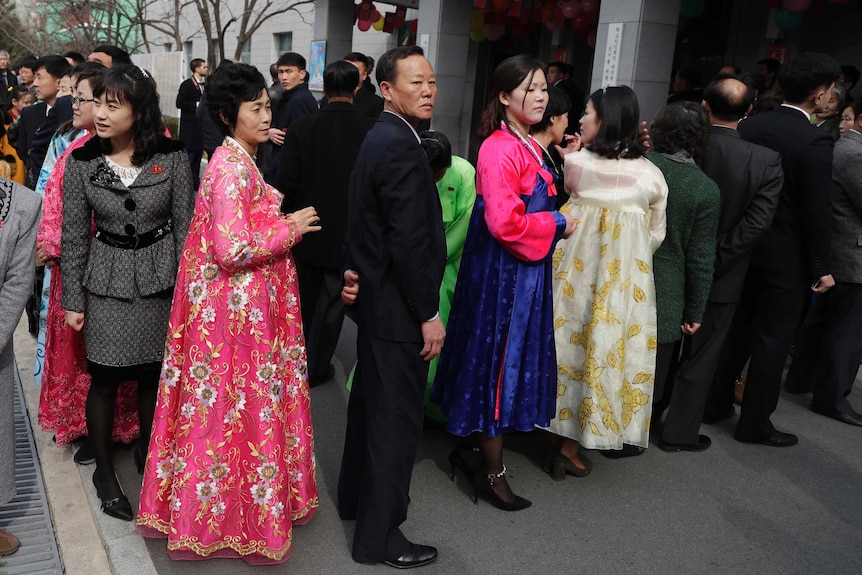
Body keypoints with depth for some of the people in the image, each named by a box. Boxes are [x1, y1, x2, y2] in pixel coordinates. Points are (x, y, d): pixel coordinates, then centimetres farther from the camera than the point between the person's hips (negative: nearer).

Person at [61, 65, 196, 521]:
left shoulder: (172, 157, -8)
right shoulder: (81, 162, -4)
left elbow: (185, 226, -3)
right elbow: (73, 237, 0)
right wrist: (73, 301, 1)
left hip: (160, 281, 0)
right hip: (106, 283, 0)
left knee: (153, 376, 11)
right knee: (104, 380, 6)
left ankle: (147, 452, 37)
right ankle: (104, 470, 27)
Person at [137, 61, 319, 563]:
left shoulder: (239, 160, 11)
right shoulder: (231, 167, -19)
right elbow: (232, 250, -25)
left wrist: (282, 224, 6)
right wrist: (289, 230, -15)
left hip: (243, 304, 10)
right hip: (237, 309, -10)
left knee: (229, 406, 19)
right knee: (240, 405, 4)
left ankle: (211, 504, 35)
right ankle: (237, 518, 22)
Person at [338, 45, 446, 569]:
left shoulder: (379, 139, 11)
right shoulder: (401, 146, -21)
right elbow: (410, 242, -25)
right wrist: (430, 314, -19)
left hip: (374, 296, 11)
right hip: (398, 308, -11)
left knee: (370, 403, 23)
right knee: (397, 419, 1)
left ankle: (356, 496, 41)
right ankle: (378, 536, 15)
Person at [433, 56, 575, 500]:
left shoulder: (528, 146, 12)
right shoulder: (500, 149, -18)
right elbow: (505, 223, -25)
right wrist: (558, 226, -14)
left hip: (524, 268, 10)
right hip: (503, 272, -10)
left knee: (512, 361, 17)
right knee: (500, 364, 2)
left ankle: (471, 448, 33)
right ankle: (491, 473, 18)